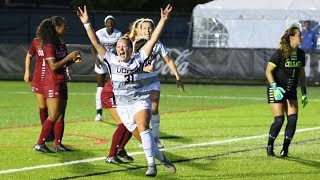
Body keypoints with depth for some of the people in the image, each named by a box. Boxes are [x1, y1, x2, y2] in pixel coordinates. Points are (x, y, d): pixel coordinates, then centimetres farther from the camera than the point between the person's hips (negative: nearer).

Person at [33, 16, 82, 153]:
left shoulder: (61, 43, 14)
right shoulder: (49, 45, -14)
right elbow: (53, 66, -20)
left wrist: (73, 60, 5)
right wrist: (69, 57, -17)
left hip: (61, 83, 9)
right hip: (52, 84, -9)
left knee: (61, 116, 9)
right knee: (54, 116, -14)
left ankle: (58, 144, 14)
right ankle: (40, 144, -11)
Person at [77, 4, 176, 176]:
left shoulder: (138, 59, 0)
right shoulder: (111, 60, 1)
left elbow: (153, 40, -4)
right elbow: (96, 43, -5)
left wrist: (163, 20, -9)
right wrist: (87, 24, -14)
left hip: (139, 101, -2)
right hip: (122, 106, 2)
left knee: (143, 130, -25)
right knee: (143, 138, 3)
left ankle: (151, 165, -26)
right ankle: (162, 159, 22)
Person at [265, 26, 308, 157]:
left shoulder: (300, 54, 4)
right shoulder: (280, 54, -15)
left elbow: (301, 73, 15)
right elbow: (268, 71, -11)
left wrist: (304, 92, 11)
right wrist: (275, 87, -22)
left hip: (291, 91, 6)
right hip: (276, 91, -6)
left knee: (293, 119, -8)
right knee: (279, 120, -11)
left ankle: (285, 149, 2)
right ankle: (270, 146, 10)